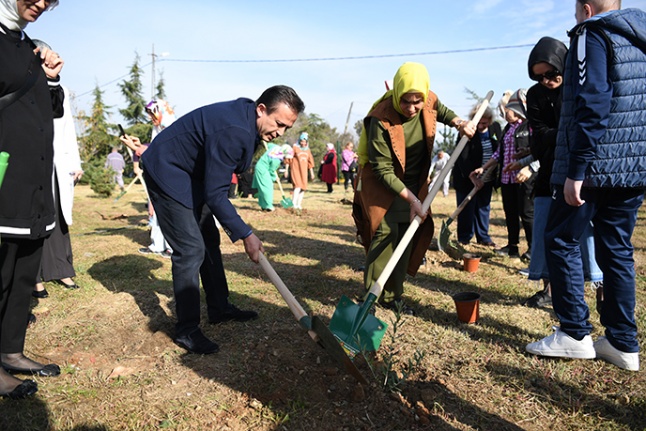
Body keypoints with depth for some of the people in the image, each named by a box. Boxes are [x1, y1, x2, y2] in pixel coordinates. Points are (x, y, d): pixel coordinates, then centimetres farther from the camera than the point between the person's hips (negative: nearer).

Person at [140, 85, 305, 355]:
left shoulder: (249, 121, -2)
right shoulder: (233, 132, -33)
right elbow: (215, 194, -29)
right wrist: (245, 234, -25)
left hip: (192, 175, 10)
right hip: (167, 173, -10)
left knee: (210, 241, 12)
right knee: (191, 250, -11)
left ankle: (220, 308, 25)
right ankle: (186, 330, 0)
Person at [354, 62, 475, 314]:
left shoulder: (430, 102, -10)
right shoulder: (381, 119, -27)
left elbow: (442, 113, 17)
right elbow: (383, 171, -24)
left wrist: (459, 123, -4)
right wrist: (411, 199, -25)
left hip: (415, 185, 6)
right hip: (383, 185, -6)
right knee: (384, 235, -16)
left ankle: (393, 296, 18)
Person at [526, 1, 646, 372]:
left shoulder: (592, 35, -6)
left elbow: (591, 105, -19)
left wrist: (576, 170, -20)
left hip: (594, 165, -8)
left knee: (562, 241, 2)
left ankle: (575, 334, 4)